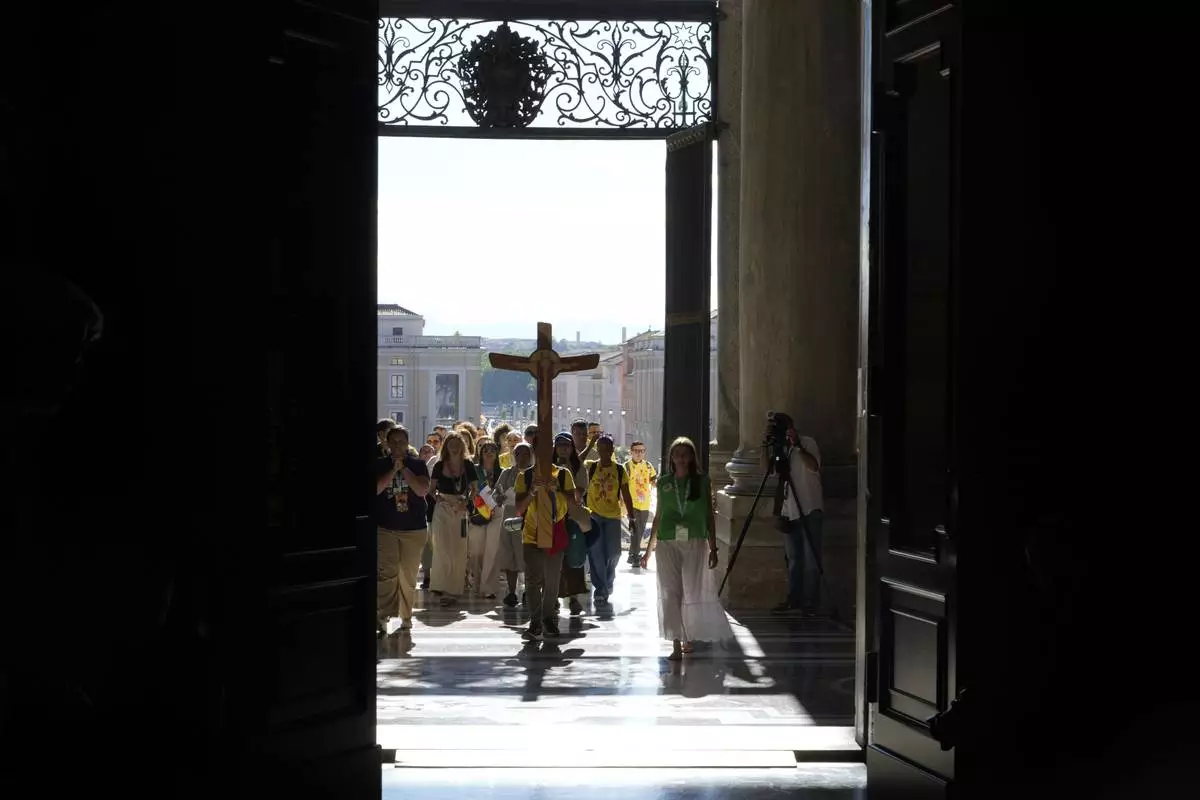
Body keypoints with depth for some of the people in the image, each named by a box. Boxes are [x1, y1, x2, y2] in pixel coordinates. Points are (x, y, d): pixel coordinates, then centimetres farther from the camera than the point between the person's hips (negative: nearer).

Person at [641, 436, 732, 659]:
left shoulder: (702, 481, 4)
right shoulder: (664, 482, 8)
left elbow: (710, 515, 5)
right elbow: (658, 515, 14)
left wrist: (713, 547, 1)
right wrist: (649, 548, 14)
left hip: (695, 543, -1)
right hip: (667, 543, 1)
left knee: (693, 591, 2)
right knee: (670, 592, -2)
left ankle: (689, 638, 19)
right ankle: (676, 643, 0)